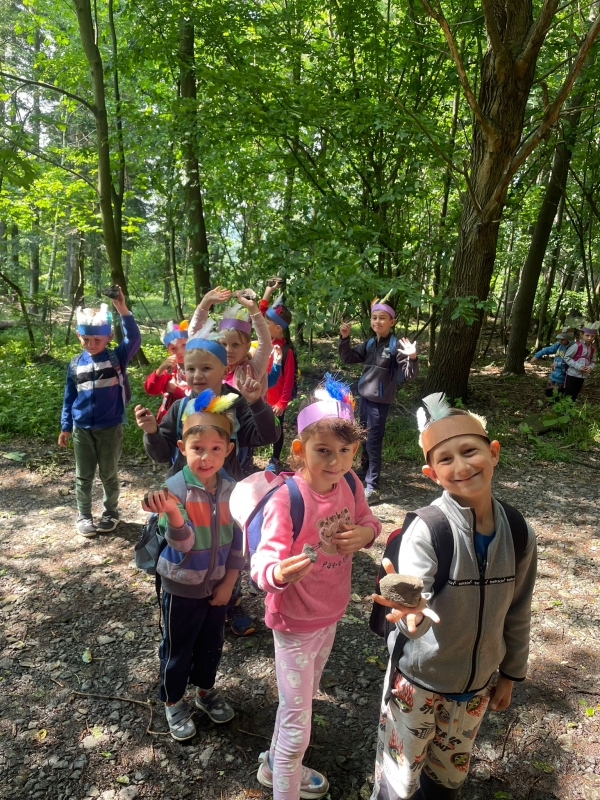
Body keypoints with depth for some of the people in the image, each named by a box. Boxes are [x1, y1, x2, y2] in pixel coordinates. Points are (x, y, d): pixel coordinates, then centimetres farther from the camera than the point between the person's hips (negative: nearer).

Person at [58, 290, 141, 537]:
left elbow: (134, 339, -24)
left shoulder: (117, 358, -7)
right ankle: (83, 516, 28)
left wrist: (123, 310, -34)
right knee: (83, 476, 12)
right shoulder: (75, 364, 1)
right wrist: (65, 427, 10)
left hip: (110, 428, -2)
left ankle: (111, 512, 30)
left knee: (109, 474, 11)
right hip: (82, 429, 2)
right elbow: (69, 397, 8)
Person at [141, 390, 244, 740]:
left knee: (212, 642, 23)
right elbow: (181, 541, -36)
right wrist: (172, 512, -57)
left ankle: (206, 689, 49)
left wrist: (229, 580, -1)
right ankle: (174, 701, 41)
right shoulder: (175, 488, -25)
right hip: (182, 585, -4)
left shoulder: (231, 489, -11)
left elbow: (238, 538, -1)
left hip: (217, 583, 4)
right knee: (178, 646, 17)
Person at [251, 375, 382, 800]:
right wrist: (278, 572, -55)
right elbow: (263, 563, -32)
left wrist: (367, 531, -20)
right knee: (298, 721, 6)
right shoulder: (286, 499, -31)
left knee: (304, 699, 29)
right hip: (295, 621, -7)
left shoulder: (349, 483, -13)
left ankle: (275, 764, 56)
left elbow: (367, 518, 3)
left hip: (331, 613, 7)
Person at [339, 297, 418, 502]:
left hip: (380, 401, -6)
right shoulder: (369, 343, 4)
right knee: (364, 438, 21)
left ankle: (372, 487, 2)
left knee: (373, 441, -4)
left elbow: (409, 374, -17)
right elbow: (348, 358, 9)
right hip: (364, 396, 7)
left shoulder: (396, 345, -14)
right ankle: (365, 469, 42)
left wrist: (412, 358, -37)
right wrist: (344, 338, -4)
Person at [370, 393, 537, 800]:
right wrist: (411, 612, -57)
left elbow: (517, 612, 2)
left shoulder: (519, 533, -11)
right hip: (419, 680, -4)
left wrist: (510, 674, 11)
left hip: (476, 684, 4)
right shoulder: (426, 529, -26)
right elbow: (414, 601, -35)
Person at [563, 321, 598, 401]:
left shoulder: (593, 349, 4)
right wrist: (578, 366, -21)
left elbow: (593, 361, 13)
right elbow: (567, 357, -14)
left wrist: (590, 367, -10)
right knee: (568, 396, -2)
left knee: (575, 396, 15)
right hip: (572, 374, -6)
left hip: (582, 376, 6)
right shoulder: (577, 345, -15)